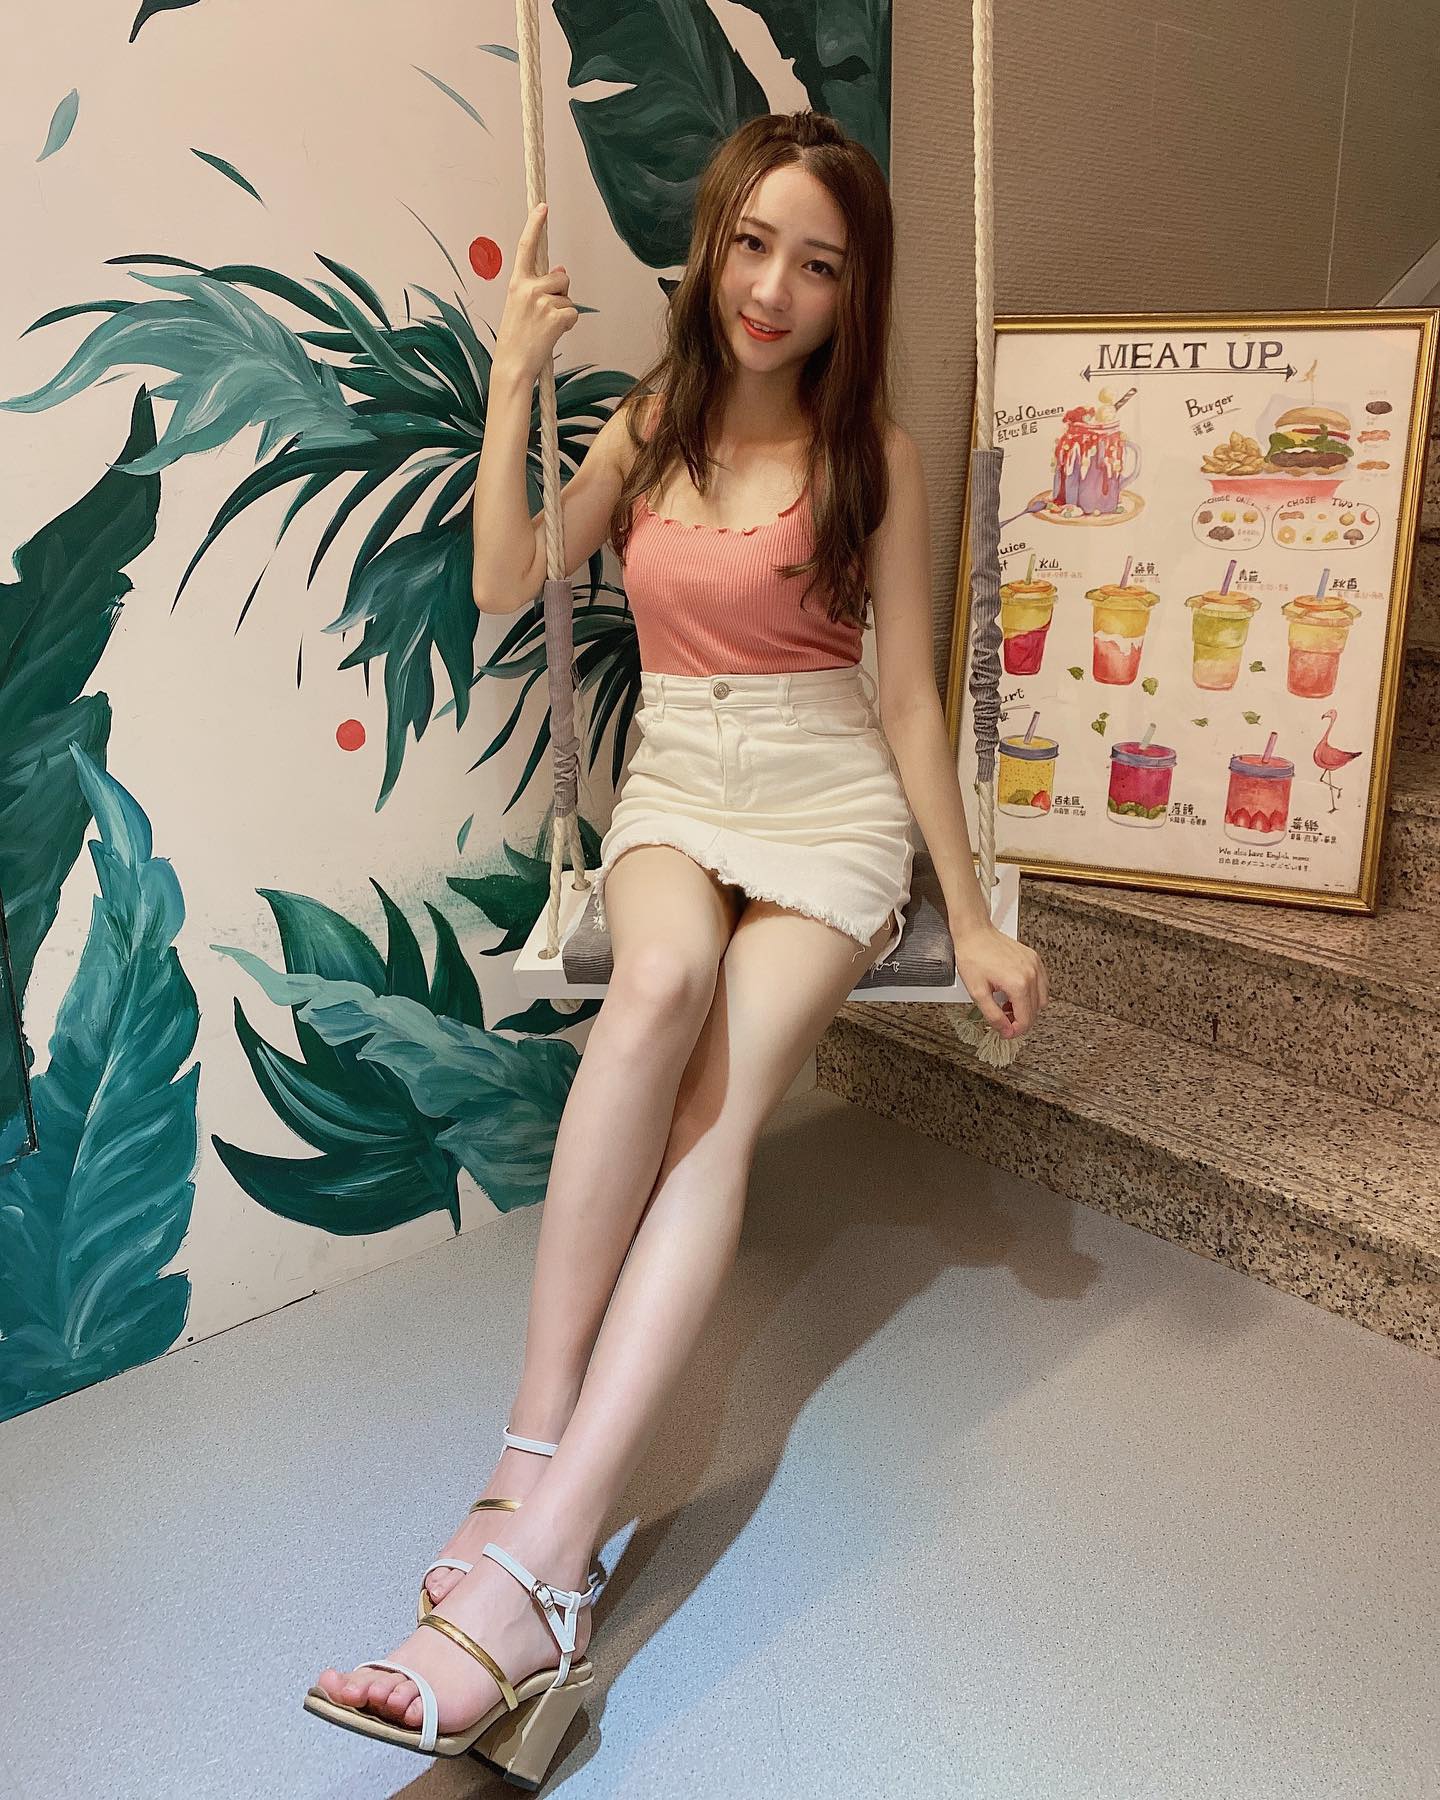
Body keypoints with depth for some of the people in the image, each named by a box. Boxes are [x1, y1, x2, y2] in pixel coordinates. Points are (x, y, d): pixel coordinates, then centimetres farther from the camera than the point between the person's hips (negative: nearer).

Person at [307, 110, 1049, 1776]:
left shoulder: (873, 454, 0)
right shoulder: (651, 425, 10)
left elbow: (909, 699, 0)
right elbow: (505, 587, 0)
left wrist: (971, 919, -3)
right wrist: (514, 378, -1)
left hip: (833, 802, -1)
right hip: (677, 786, 2)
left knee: (719, 1104, -27)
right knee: (664, 981, -36)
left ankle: (542, 1551, -32)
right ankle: (539, 1438, -30)